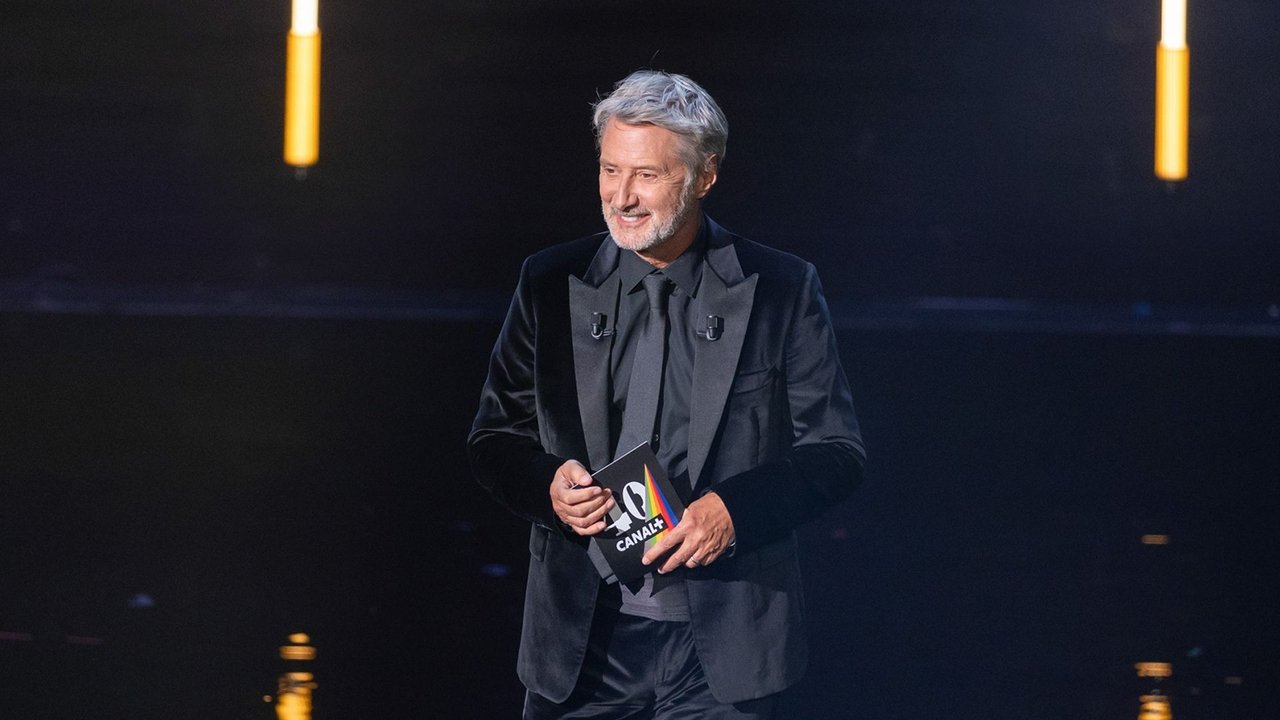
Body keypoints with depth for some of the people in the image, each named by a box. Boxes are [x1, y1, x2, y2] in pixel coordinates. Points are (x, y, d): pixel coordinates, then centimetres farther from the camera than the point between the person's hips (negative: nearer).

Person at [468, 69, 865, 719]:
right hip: (580, 642, 2)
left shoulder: (781, 290, 0)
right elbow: (493, 438, 11)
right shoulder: (549, 284, 6)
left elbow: (836, 451, 0)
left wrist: (735, 509, -16)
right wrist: (548, 483, -11)